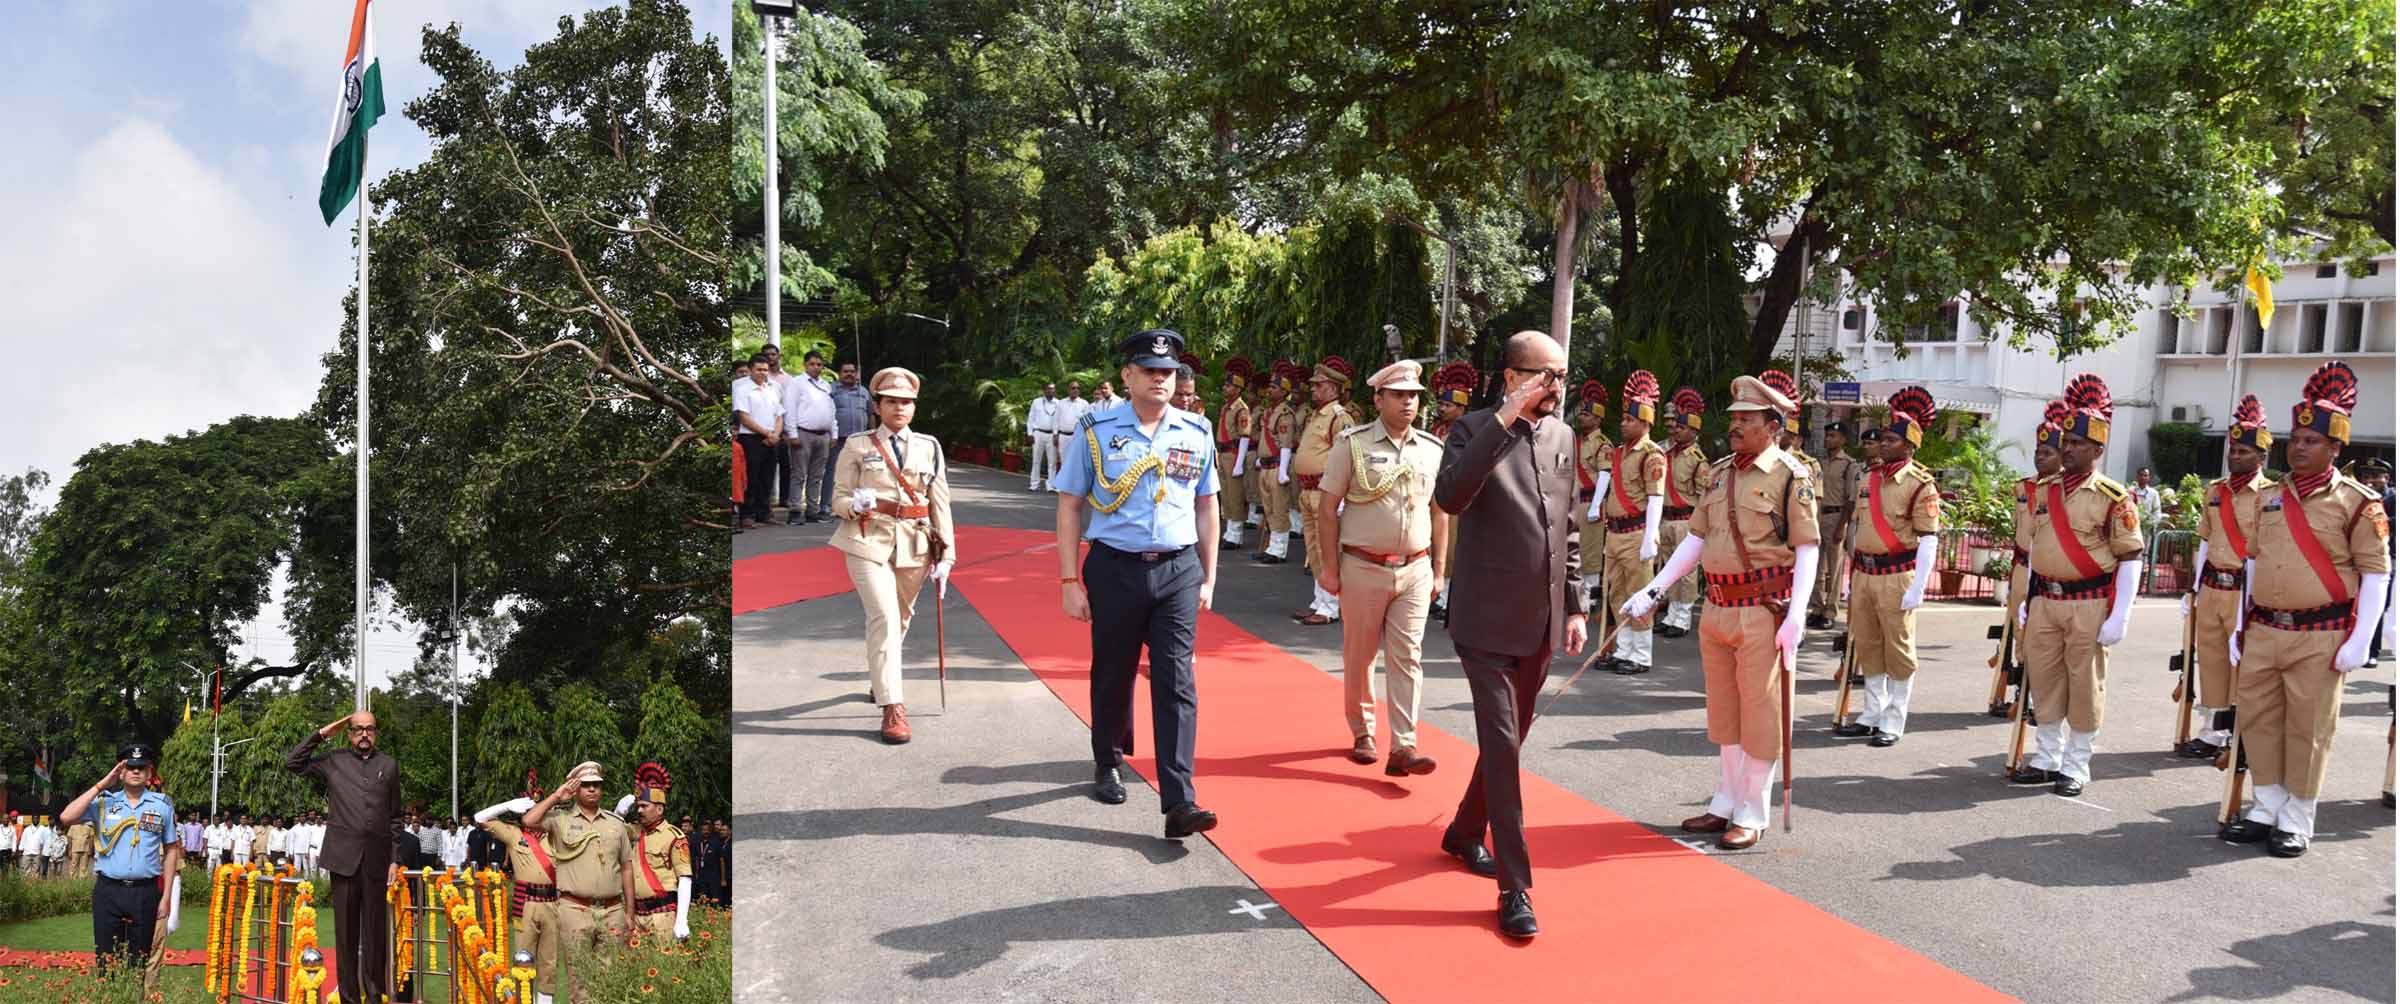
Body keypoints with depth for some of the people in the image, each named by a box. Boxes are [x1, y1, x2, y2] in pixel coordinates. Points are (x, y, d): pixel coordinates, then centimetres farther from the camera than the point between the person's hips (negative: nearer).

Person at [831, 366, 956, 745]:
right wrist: (855, 504, -22)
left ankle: (877, 681, 42)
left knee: (901, 618, 16)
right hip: (869, 542, -4)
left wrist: (945, 554, 1)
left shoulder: (929, 447, 9)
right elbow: (839, 500, 3)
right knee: (884, 617, -18)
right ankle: (892, 706, -16)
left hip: (915, 545, 4)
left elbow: (940, 502, 7)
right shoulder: (857, 446, 2)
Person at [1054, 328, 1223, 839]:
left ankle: (1179, 803, -6)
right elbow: (1069, 506, -1)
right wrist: (1070, 581, -5)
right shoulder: (1095, 431, -3)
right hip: (1114, 569, -1)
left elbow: (1206, 507, 13)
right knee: (1112, 675, 13)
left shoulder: (1196, 433, 5)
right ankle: (1108, 764, 38)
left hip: (1178, 571, 1)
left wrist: (1208, 577, 12)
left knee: (1176, 683, -5)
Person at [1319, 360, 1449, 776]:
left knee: (1407, 657, -2)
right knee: (1360, 655, 9)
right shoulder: (1352, 444, -4)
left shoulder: (1432, 450, 7)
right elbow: (1330, 508, -3)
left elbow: (1440, 513, 13)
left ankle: (1403, 746, -2)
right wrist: (1330, 566, -6)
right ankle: (1362, 733, 26)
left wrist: (1439, 569, 10)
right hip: (1363, 567, -2)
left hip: (1414, 569, 2)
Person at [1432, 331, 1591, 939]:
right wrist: (1504, 420, -31)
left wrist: (1575, 606, 13)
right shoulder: (1476, 430, -10)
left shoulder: (1562, 437, 9)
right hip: (1489, 620, -7)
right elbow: (1450, 497, -31)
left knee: (1509, 740, 18)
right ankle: (1515, 888, 1)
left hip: (1542, 623, 7)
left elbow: (1566, 531, 16)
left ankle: (1465, 833, 40)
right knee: (1502, 747, -6)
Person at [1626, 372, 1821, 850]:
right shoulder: (1720, 473, 12)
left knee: (1760, 714, 2)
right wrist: (1653, 591, 9)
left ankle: (1752, 815, 13)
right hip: (1716, 609, 7)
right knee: (1723, 711, 15)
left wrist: (1795, 617, -19)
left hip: (1762, 613, -7)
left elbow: (1807, 550, -10)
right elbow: (1695, 540, 14)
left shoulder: (1791, 475, -7)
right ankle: (1725, 804, 29)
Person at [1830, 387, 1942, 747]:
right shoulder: (1870, 478, 11)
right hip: (1864, 572, 7)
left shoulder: (1921, 485, -9)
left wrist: (1917, 588, -16)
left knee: (1898, 649, 2)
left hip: (1896, 576, -7)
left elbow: (1928, 539, -12)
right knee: (1867, 646, 12)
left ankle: (1893, 723, 11)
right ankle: (1872, 715, 24)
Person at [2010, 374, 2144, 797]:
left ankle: (2076, 768, 14)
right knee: (2044, 682, 10)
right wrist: (2026, 600, 15)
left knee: (2085, 686, 4)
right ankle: (2046, 759, 23)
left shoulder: (2113, 497, -7)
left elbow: (2131, 558, -8)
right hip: (2045, 601, 5)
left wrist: (2119, 616, -13)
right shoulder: (2044, 490, 9)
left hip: (2089, 605, -5)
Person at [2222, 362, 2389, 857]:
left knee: (2308, 730, 3)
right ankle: (2266, 810, 23)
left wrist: (2359, 640, -12)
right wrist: (2241, 627, 15)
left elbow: (2377, 573, -7)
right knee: (2257, 721, 10)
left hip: (2320, 638, -5)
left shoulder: (2356, 502, -6)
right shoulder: (2269, 499, 11)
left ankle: (2297, 822, 14)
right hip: (2263, 631, 5)